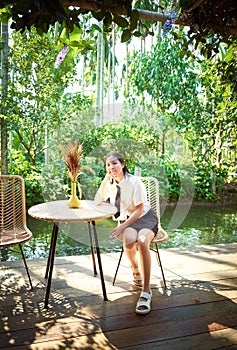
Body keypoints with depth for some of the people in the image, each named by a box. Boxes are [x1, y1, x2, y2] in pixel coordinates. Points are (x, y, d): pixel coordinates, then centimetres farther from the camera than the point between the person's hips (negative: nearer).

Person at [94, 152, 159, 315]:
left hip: (145, 217, -3)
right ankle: (135, 269, 1)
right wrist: (105, 179, -12)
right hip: (125, 220, 4)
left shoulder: (135, 182, -16)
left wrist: (122, 226, -24)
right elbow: (97, 202, -4)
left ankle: (146, 292, -28)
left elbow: (139, 210, -15)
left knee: (142, 242, -35)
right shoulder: (110, 183, 1)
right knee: (129, 240, -32)